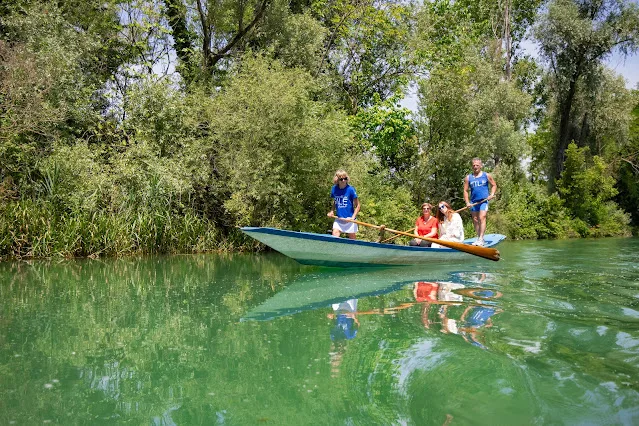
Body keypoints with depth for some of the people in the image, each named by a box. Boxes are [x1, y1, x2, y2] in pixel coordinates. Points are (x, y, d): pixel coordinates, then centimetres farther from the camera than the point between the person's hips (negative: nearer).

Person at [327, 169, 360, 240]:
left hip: (349, 219, -4)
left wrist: (353, 217, -17)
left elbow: (357, 205, -7)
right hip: (339, 219, 4)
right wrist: (332, 211, 2)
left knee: (352, 239, 8)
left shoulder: (350, 189, -12)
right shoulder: (334, 189, 0)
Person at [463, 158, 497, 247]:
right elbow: (465, 191, 8)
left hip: (484, 201, -3)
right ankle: (478, 237, 19)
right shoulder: (468, 178, 8)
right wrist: (467, 202, -2)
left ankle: (481, 239, -18)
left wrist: (492, 194, -3)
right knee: (475, 220, 7)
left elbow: (494, 185, 14)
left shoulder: (486, 176, 5)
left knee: (482, 218, -15)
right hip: (473, 202, 3)